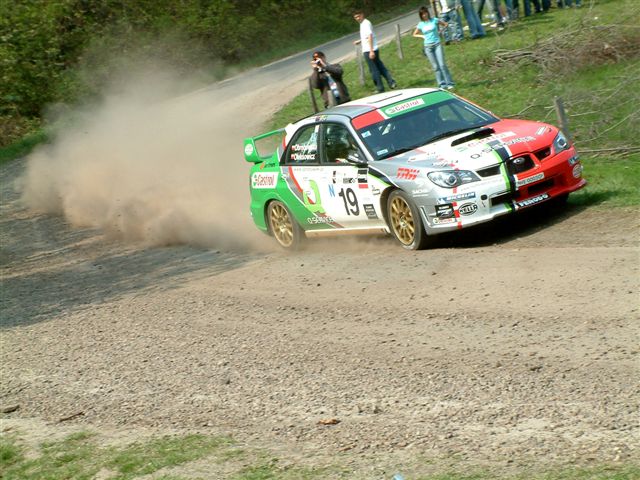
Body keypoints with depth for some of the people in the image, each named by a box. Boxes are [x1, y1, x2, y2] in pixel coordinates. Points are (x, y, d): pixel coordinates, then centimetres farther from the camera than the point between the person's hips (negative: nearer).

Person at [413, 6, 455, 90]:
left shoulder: (434, 20, -1)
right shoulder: (421, 24, 4)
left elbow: (445, 24, 11)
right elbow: (414, 34, 17)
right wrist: (423, 36, 2)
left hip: (437, 44, -2)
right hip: (428, 47, 2)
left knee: (442, 65, -10)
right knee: (436, 67, 2)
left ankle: (449, 83, -7)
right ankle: (442, 84, 3)